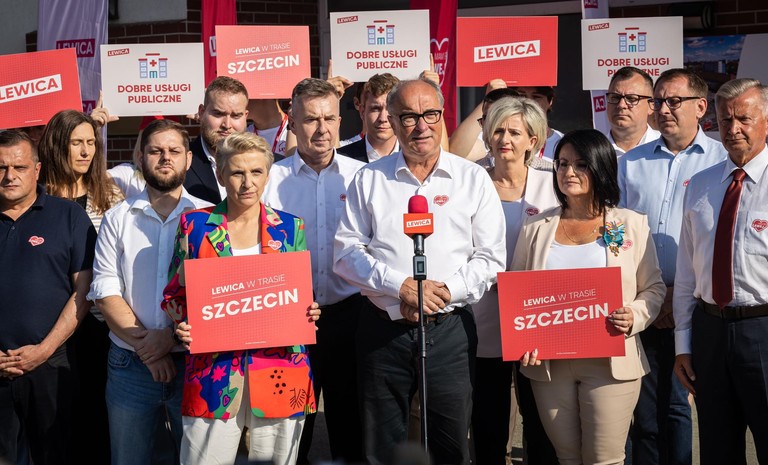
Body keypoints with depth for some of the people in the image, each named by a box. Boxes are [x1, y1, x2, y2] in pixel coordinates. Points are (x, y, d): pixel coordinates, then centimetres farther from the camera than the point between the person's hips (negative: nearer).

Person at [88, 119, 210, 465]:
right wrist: (143, 344, -12)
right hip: (129, 363, 2)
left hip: (193, 362, -1)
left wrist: (171, 335, -16)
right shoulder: (118, 218, 7)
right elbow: (105, 291, -1)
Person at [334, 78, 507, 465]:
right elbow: (347, 252, 0)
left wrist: (446, 291, -13)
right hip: (382, 330, 1)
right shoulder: (369, 179, 5)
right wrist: (400, 286, -13)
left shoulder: (472, 179, 4)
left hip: (449, 329, 0)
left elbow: (491, 258, 2)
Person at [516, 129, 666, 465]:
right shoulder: (535, 228, 10)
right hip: (548, 361, 2)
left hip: (609, 362, -2)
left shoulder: (631, 225, 5)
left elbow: (653, 288, 5)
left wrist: (633, 317, -15)